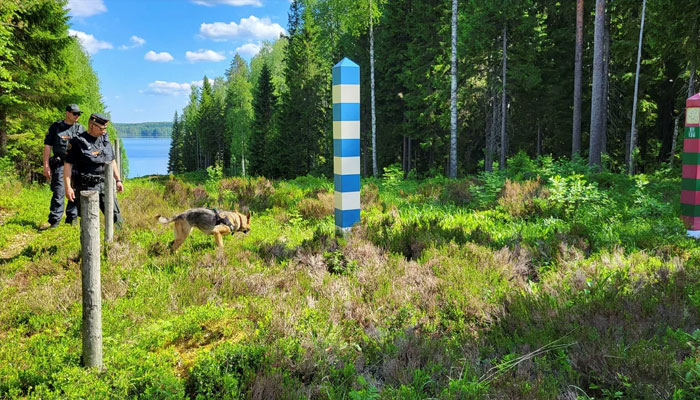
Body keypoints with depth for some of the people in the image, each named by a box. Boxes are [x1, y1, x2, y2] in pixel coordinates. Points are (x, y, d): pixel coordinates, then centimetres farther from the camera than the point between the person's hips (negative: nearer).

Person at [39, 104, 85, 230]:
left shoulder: (81, 129, 12)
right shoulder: (56, 127, 5)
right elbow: (47, 146, 3)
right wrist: (46, 166, -3)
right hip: (60, 164, -3)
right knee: (58, 192, -7)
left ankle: (72, 219, 14)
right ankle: (54, 220, -3)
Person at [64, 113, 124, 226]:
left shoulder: (105, 139, 12)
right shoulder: (78, 142, -7)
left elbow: (112, 161, 20)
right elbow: (67, 164, -7)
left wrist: (118, 180, 15)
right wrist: (68, 187, -14)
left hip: (105, 185, 5)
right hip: (86, 187, -5)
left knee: (116, 216, 3)